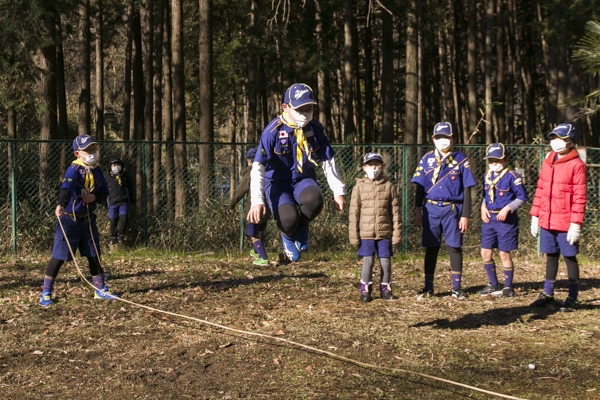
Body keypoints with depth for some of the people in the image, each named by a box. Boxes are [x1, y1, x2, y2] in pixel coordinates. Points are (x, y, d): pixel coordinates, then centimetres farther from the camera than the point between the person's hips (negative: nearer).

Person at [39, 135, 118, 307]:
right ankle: (46, 292, 6)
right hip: (69, 219, -7)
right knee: (59, 256, -4)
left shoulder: (97, 171, 5)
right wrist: (60, 205, -53)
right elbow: (66, 188, -36)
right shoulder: (74, 170, -18)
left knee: (94, 255, 14)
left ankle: (100, 289, 26)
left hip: (88, 219, 7)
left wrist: (94, 197, -13)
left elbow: (104, 193, 10)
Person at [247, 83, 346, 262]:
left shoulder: (316, 129, -6)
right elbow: (258, 167, -19)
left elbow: (328, 161, 4)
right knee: (288, 218, -32)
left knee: (314, 199, -34)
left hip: (304, 180, 3)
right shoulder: (273, 131, -17)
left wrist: (338, 191, -2)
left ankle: (302, 227, 2)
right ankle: (288, 235, 9)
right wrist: (257, 201, -28)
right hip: (277, 182, -3)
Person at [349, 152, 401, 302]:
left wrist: (396, 233, 1)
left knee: (385, 261, 5)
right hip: (366, 233, -1)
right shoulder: (359, 187, 2)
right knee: (368, 261, -2)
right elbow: (354, 212, 2)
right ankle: (365, 290, 11)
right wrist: (353, 235, -2)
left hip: (385, 233, 1)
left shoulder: (389, 186, 5)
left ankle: (385, 288, 21)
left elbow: (395, 211, 5)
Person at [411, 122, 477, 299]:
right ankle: (428, 287, 13)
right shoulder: (427, 159, 7)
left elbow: (466, 190, 0)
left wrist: (465, 215, -5)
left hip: (452, 209, -2)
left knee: (454, 247, 2)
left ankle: (456, 287, 10)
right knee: (431, 248, 6)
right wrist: (418, 211, 3)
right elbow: (420, 187, 10)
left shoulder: (460, 160, 1)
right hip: (431, 209, 2)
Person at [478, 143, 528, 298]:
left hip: (505, 220, -7)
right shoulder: (487, 176, 9)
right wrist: (483, 207, 1)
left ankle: (508, 287, 14)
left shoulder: (512, 176, -11)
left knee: (504, 253, 0)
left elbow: (522, 197, -10)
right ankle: (494, 285, 23)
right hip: (489, 219, 7)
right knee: (485, 253, 7)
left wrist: (507, 208, -19)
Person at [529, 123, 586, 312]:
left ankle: (573, 298, 11)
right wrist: (535, 215, 11)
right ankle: (547, 294, 25)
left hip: (565, 223, -6)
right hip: (546, 221, 6)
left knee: (570, 257, 3)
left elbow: (580, 196, -11)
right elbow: (540, 190, 15)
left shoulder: (576, 165, -9)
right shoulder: (547, 162, 11)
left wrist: (576, 223, -15)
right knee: (551, 256, 15)